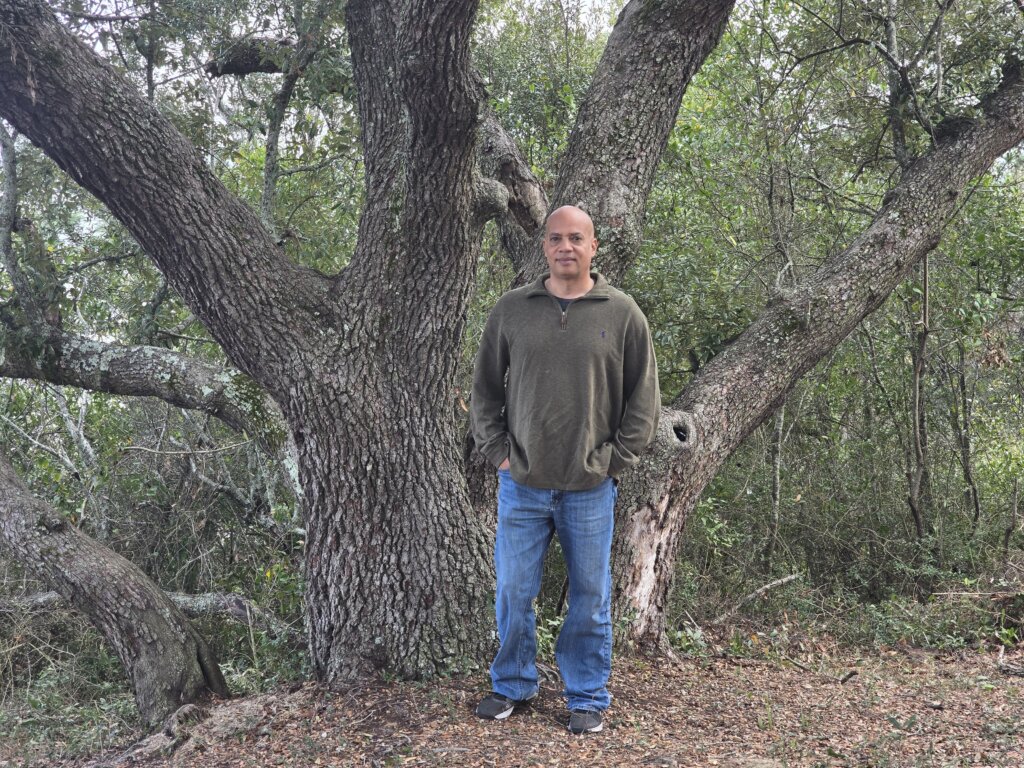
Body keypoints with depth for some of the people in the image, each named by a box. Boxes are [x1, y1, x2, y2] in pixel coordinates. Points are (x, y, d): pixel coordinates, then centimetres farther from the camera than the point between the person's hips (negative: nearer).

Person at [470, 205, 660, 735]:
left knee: (590, 597, 9)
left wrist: (616, 458, -3)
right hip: (521, 483, 1)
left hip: (591, 488, -1)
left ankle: (587, 697, 26)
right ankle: (512, 686, 31)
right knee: (513, 591, 11)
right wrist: (497, 449, 1)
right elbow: (485, 388, 9)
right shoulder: (511, 309, 3)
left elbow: (643, 396, 3)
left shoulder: (622, 313, -1)